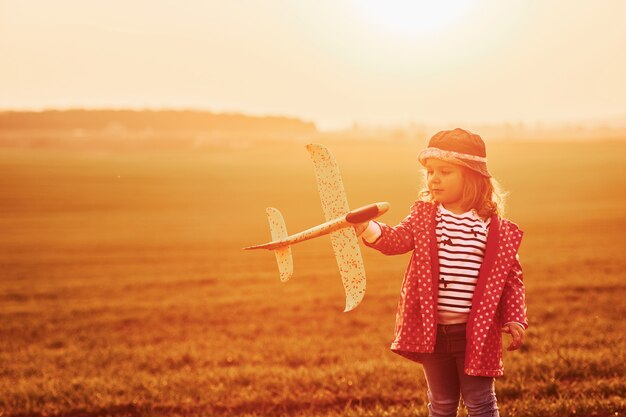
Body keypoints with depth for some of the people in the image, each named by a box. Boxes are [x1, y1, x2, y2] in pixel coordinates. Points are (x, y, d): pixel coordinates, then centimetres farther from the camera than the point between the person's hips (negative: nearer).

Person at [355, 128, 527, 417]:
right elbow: (397, 239, -11)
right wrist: (370, 230, -30)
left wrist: (514, 318, -9)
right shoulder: (424, 214, 3)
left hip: (475, 332, -3)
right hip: (432, 330, 3)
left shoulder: (498, 229, -6)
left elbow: (512, 277, 0)